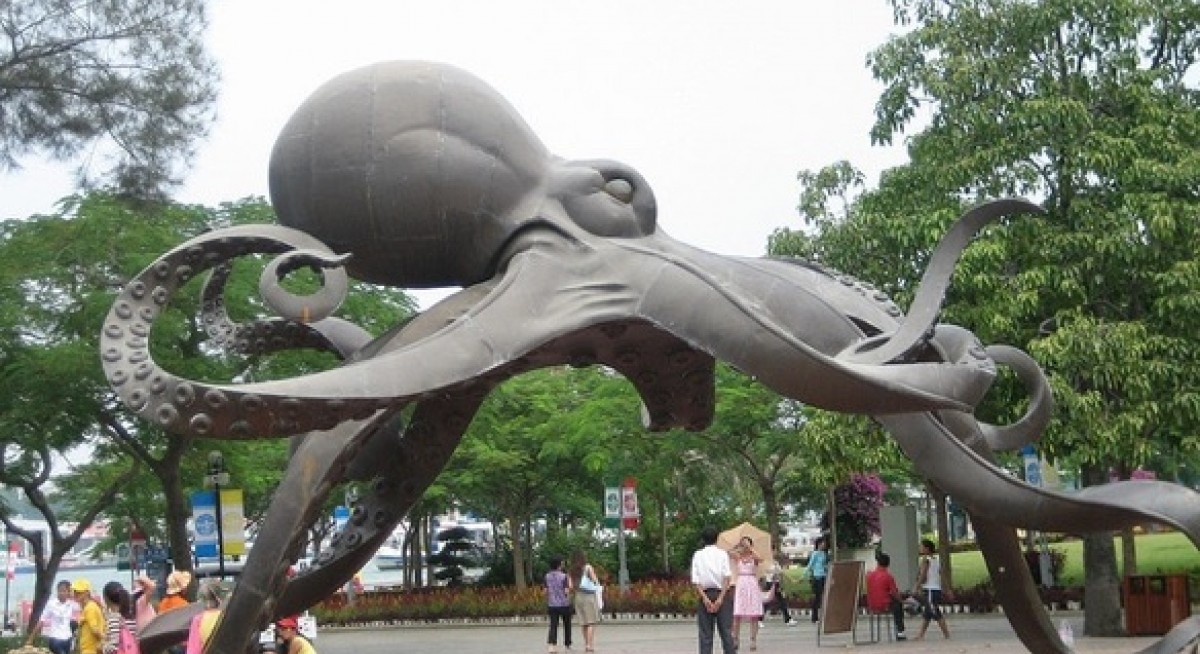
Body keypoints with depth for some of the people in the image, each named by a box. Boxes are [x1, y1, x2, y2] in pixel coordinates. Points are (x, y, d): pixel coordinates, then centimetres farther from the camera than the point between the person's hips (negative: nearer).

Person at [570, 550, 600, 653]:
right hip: (589, 596, -5)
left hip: (578, 597, 5)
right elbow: (595, 581, -10)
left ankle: (586, 644, 15)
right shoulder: (588, 567, -7)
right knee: (591, 622, -4)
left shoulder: (573, 570, 6)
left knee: (584, 623, 12)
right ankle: (590, 644, -13)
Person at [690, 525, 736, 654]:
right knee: (726, 633, 0)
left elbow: (695, 581, -4)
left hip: (705, 595, 1)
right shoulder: (722, 553, 2)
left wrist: (705, 599, -9)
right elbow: (727, 577, -9)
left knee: (705, 635, 3)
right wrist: (721, 598, -12)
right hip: (721, 593, -1)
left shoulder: (698, 555, 5)